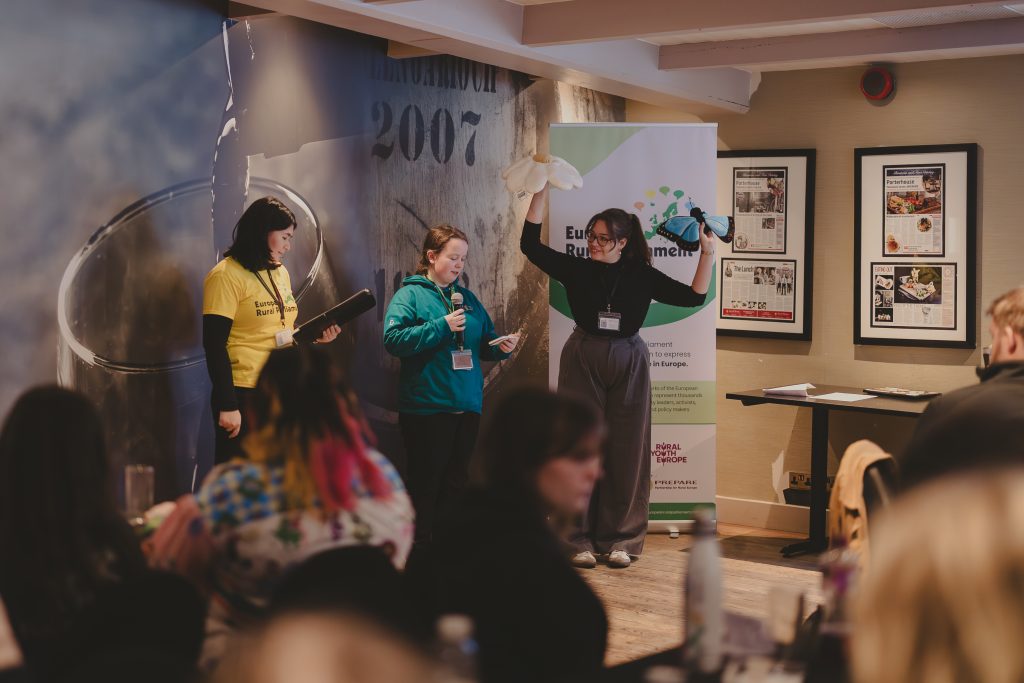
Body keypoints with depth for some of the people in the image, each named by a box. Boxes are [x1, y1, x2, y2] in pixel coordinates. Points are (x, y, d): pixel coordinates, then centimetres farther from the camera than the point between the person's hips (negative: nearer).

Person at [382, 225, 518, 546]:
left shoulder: (467, 298, 15)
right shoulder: (411, 294, -4)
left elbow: (485, 343, 18)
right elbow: (393, 339, -17)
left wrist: (501, 347, -5)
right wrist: (441, 326, -20)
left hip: (467, 405, 6)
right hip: (427, 407, -6)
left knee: (456, 480, 12)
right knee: (425, 483, 0)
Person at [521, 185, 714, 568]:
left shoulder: (641, 276, 2)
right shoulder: (576, 270, 0)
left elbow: (693, 296, 0)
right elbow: (531, 245, -5)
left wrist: (707, 253, -10)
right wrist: (541, 192, -9)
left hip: (629, 364, 1)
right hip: (582, 361, -1)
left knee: (626, 453, 4)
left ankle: (620, 540, 12)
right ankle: (579, 540, 7)